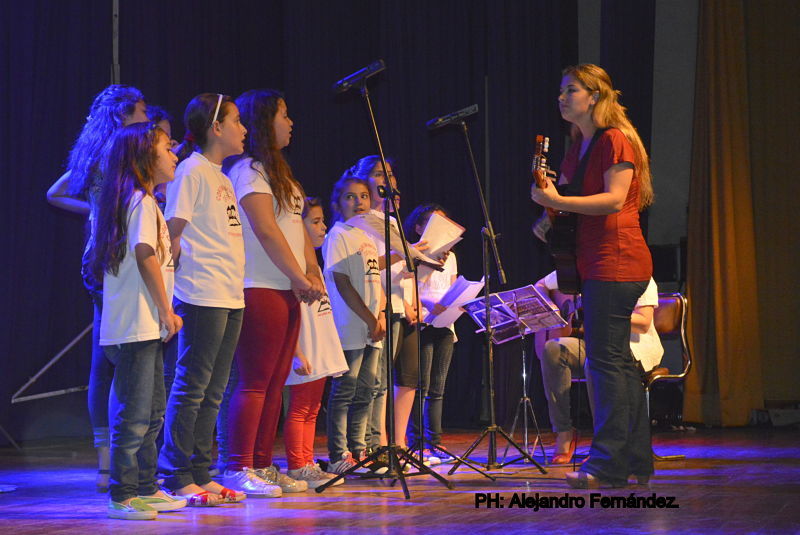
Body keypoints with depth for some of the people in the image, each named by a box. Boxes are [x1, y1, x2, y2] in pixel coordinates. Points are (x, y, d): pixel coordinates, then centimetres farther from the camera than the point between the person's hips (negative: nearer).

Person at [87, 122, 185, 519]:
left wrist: (164, 313, 17)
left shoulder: (140, 200, 20)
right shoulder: (142, 200, -10)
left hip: (144, 326, 11)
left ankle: (145, 490, 22)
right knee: (135, 413, -9)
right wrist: (166, 311, -14)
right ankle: (122, 496, -6)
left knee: (152, 412, 15)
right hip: (137, 325, -11)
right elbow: (146, 256, -18)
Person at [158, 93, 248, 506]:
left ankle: (201, 475, 15)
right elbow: (172, 233, -12)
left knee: (212, 390, 10)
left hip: (230, 297, 9)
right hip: (202, 297, -9)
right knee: (191, 386, -6)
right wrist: (189, 273, -11)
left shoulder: (221, 176, 19)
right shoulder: (192, 171, -8)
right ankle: (177, 479, -1)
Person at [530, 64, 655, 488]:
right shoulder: (579, 146, 18)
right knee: (617, 360, 11)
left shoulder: (615, 140, -9)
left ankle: (608, 463, -10)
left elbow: (614, 199, -19)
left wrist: (558, 201, -25)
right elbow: (567, 194, 24)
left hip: (616, 262, -10)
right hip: (597, 264, 10)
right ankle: (637, 460, 16)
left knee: (605, 358, -11)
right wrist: (549, 206, 4)